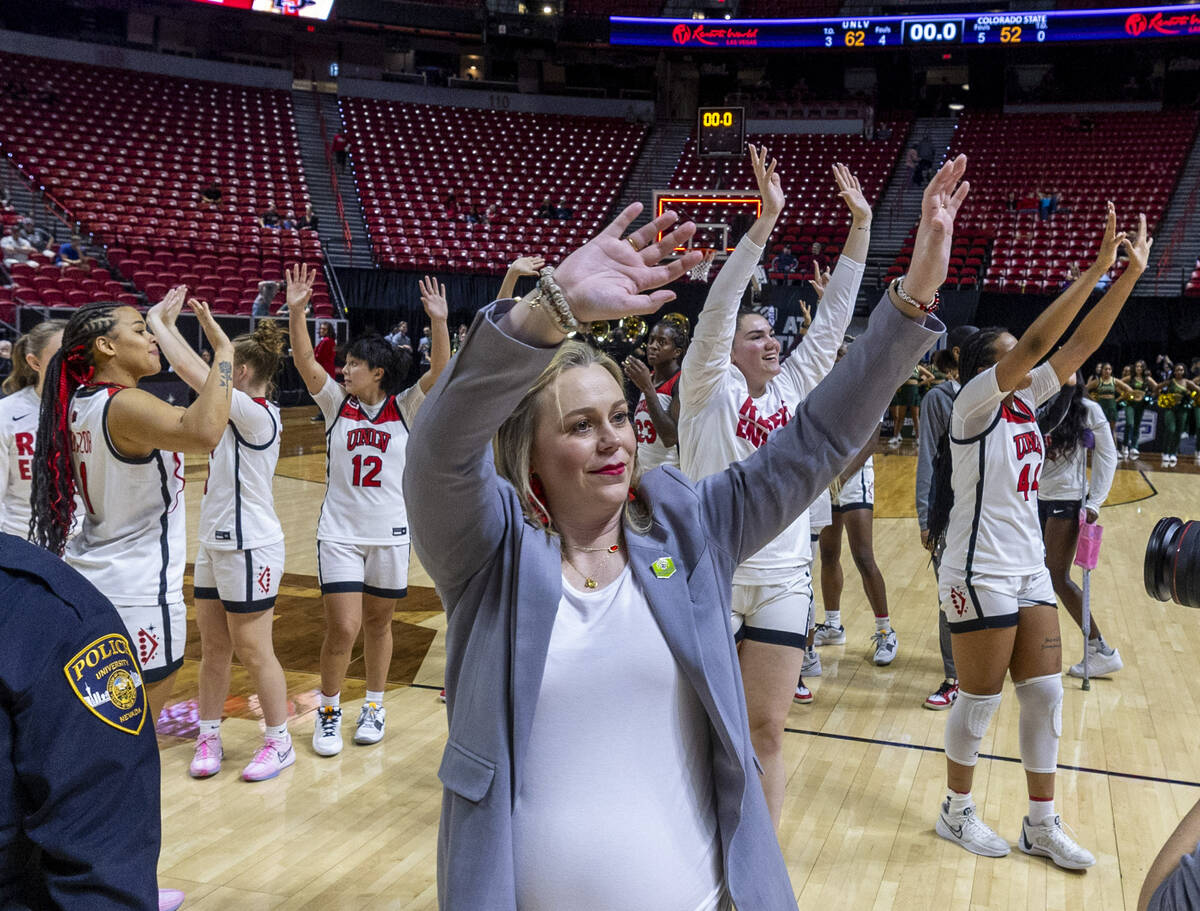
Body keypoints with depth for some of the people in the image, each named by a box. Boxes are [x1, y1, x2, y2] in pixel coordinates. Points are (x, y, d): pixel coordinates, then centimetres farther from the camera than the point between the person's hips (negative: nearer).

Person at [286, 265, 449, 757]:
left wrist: (439, 323, -30)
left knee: (378, 623, 13)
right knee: (343, 629, -6)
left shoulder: (405, 408, -2)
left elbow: (441, 371, -17)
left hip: (390, 534, 0)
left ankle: (374, 706, 32)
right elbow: (304, 361, -11)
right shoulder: (337, 403, 1)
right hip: (339, 532, 0)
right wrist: (296, 311, -24)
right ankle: (328, 711, 16)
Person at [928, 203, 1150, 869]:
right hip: (979, 573, -8)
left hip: (1029, 568, 8)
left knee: (1045, 693, 9)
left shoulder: (1027, 400, 7)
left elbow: (1081, 344, 3)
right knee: (979, 699, 3)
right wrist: (1097, 268, -26)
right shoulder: (975, 403, -14)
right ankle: (957, 811, 23)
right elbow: (1037, 341, -25)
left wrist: (1130, 274, -5)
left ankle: (1042, 824, 22)